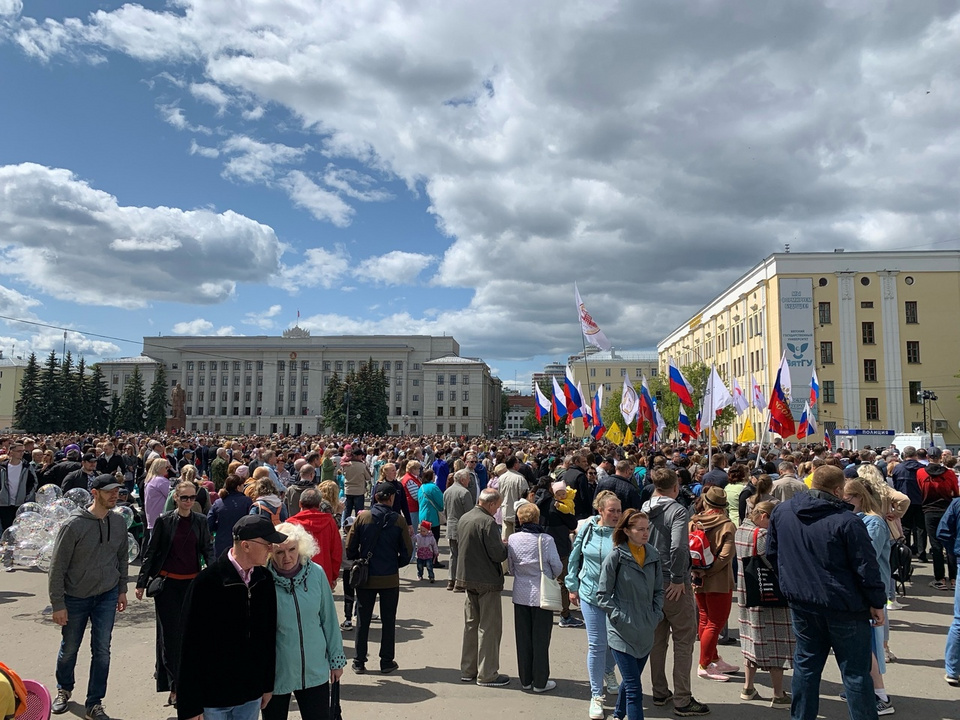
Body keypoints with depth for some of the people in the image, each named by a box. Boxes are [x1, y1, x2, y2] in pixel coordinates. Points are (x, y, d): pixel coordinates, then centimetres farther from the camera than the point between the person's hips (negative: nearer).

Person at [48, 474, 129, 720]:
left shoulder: (119, 523, -3)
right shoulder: (74, 524, -18)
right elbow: (57, 566, -13)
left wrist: (122, 590, 11)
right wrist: (58, 604, -12)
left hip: (107, 597, 3)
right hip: (76, 598, -3)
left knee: (102, 651, 3)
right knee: (69, 649, 16)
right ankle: (64, 690, 43)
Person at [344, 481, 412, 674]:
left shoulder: (362, 517, -7)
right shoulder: (398, 520, -8)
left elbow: (350, 547, -4)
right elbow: (407, 551, -5)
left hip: (365, 578, 1)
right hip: (390, 579, -1)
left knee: (363, 620, 13)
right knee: (388, 621, 12)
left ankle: (359, 662, 19)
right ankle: (387, 662, 19)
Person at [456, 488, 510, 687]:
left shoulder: (464, 519, 6)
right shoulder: (487, 522, -21)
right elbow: (498, 554, -23)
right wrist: (506, 547, -1)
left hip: (467, 578, 8)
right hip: (487, 581, -8)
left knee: (471, 624, 18)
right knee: (489, 627, 3)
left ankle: (467, 670, 26)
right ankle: (487, 675, 10)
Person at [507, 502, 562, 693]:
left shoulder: (512, 539, -5)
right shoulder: (546, 539, -13)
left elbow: (510, 568, 4)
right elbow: (557, 567, -7)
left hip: (521, 594, 3)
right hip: (541, 594, -3)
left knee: (523, 639, 13)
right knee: (541, 639, 8)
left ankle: (525, 680, 23)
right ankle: (540, 682, 16)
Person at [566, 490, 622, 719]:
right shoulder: (587, 529, -5)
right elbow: (574, 557, 6)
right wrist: (572, 586, 8)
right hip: (590, 593, 0)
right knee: (596, 645, 3)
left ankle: (608, 671, 50)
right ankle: (596, 695, 17)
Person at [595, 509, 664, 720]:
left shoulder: (653, 555, 1)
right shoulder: (615, 557, -14)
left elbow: (658, 590, 13)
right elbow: (603, 595, -9)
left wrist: (656, 615, 2)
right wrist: (620, 618, -14)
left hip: (646, 631, 6)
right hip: (622, 632, -6)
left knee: (630, 680, 21)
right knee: (634, 689, -6)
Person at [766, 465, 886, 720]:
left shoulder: (781, 512, -1)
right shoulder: (847, 521, -18)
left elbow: (772, 553, 9)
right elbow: (866, 566, -14)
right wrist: (877, 602, -2)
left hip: (801, 603, 5)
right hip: (843, 606, -5)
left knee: (806, 665, 16)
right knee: (855, 671, 7)